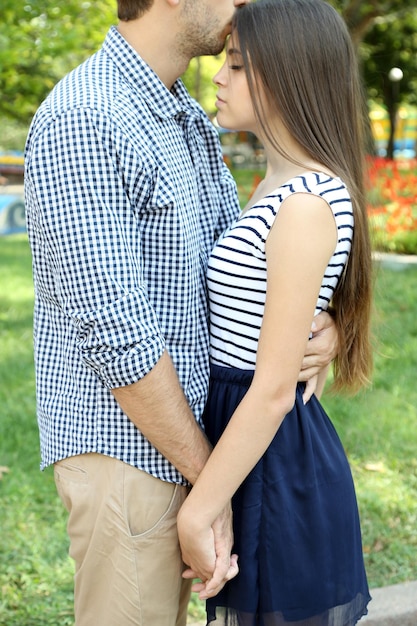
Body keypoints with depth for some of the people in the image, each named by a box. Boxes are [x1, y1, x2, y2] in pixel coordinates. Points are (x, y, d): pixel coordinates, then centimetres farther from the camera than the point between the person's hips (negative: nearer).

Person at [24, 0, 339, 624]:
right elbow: (116, 332, -24)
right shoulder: (80, 121, -21)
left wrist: (317, 321, -9)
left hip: (184, 434, 9)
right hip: (124, 451, -9)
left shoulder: (188, 119, 10)